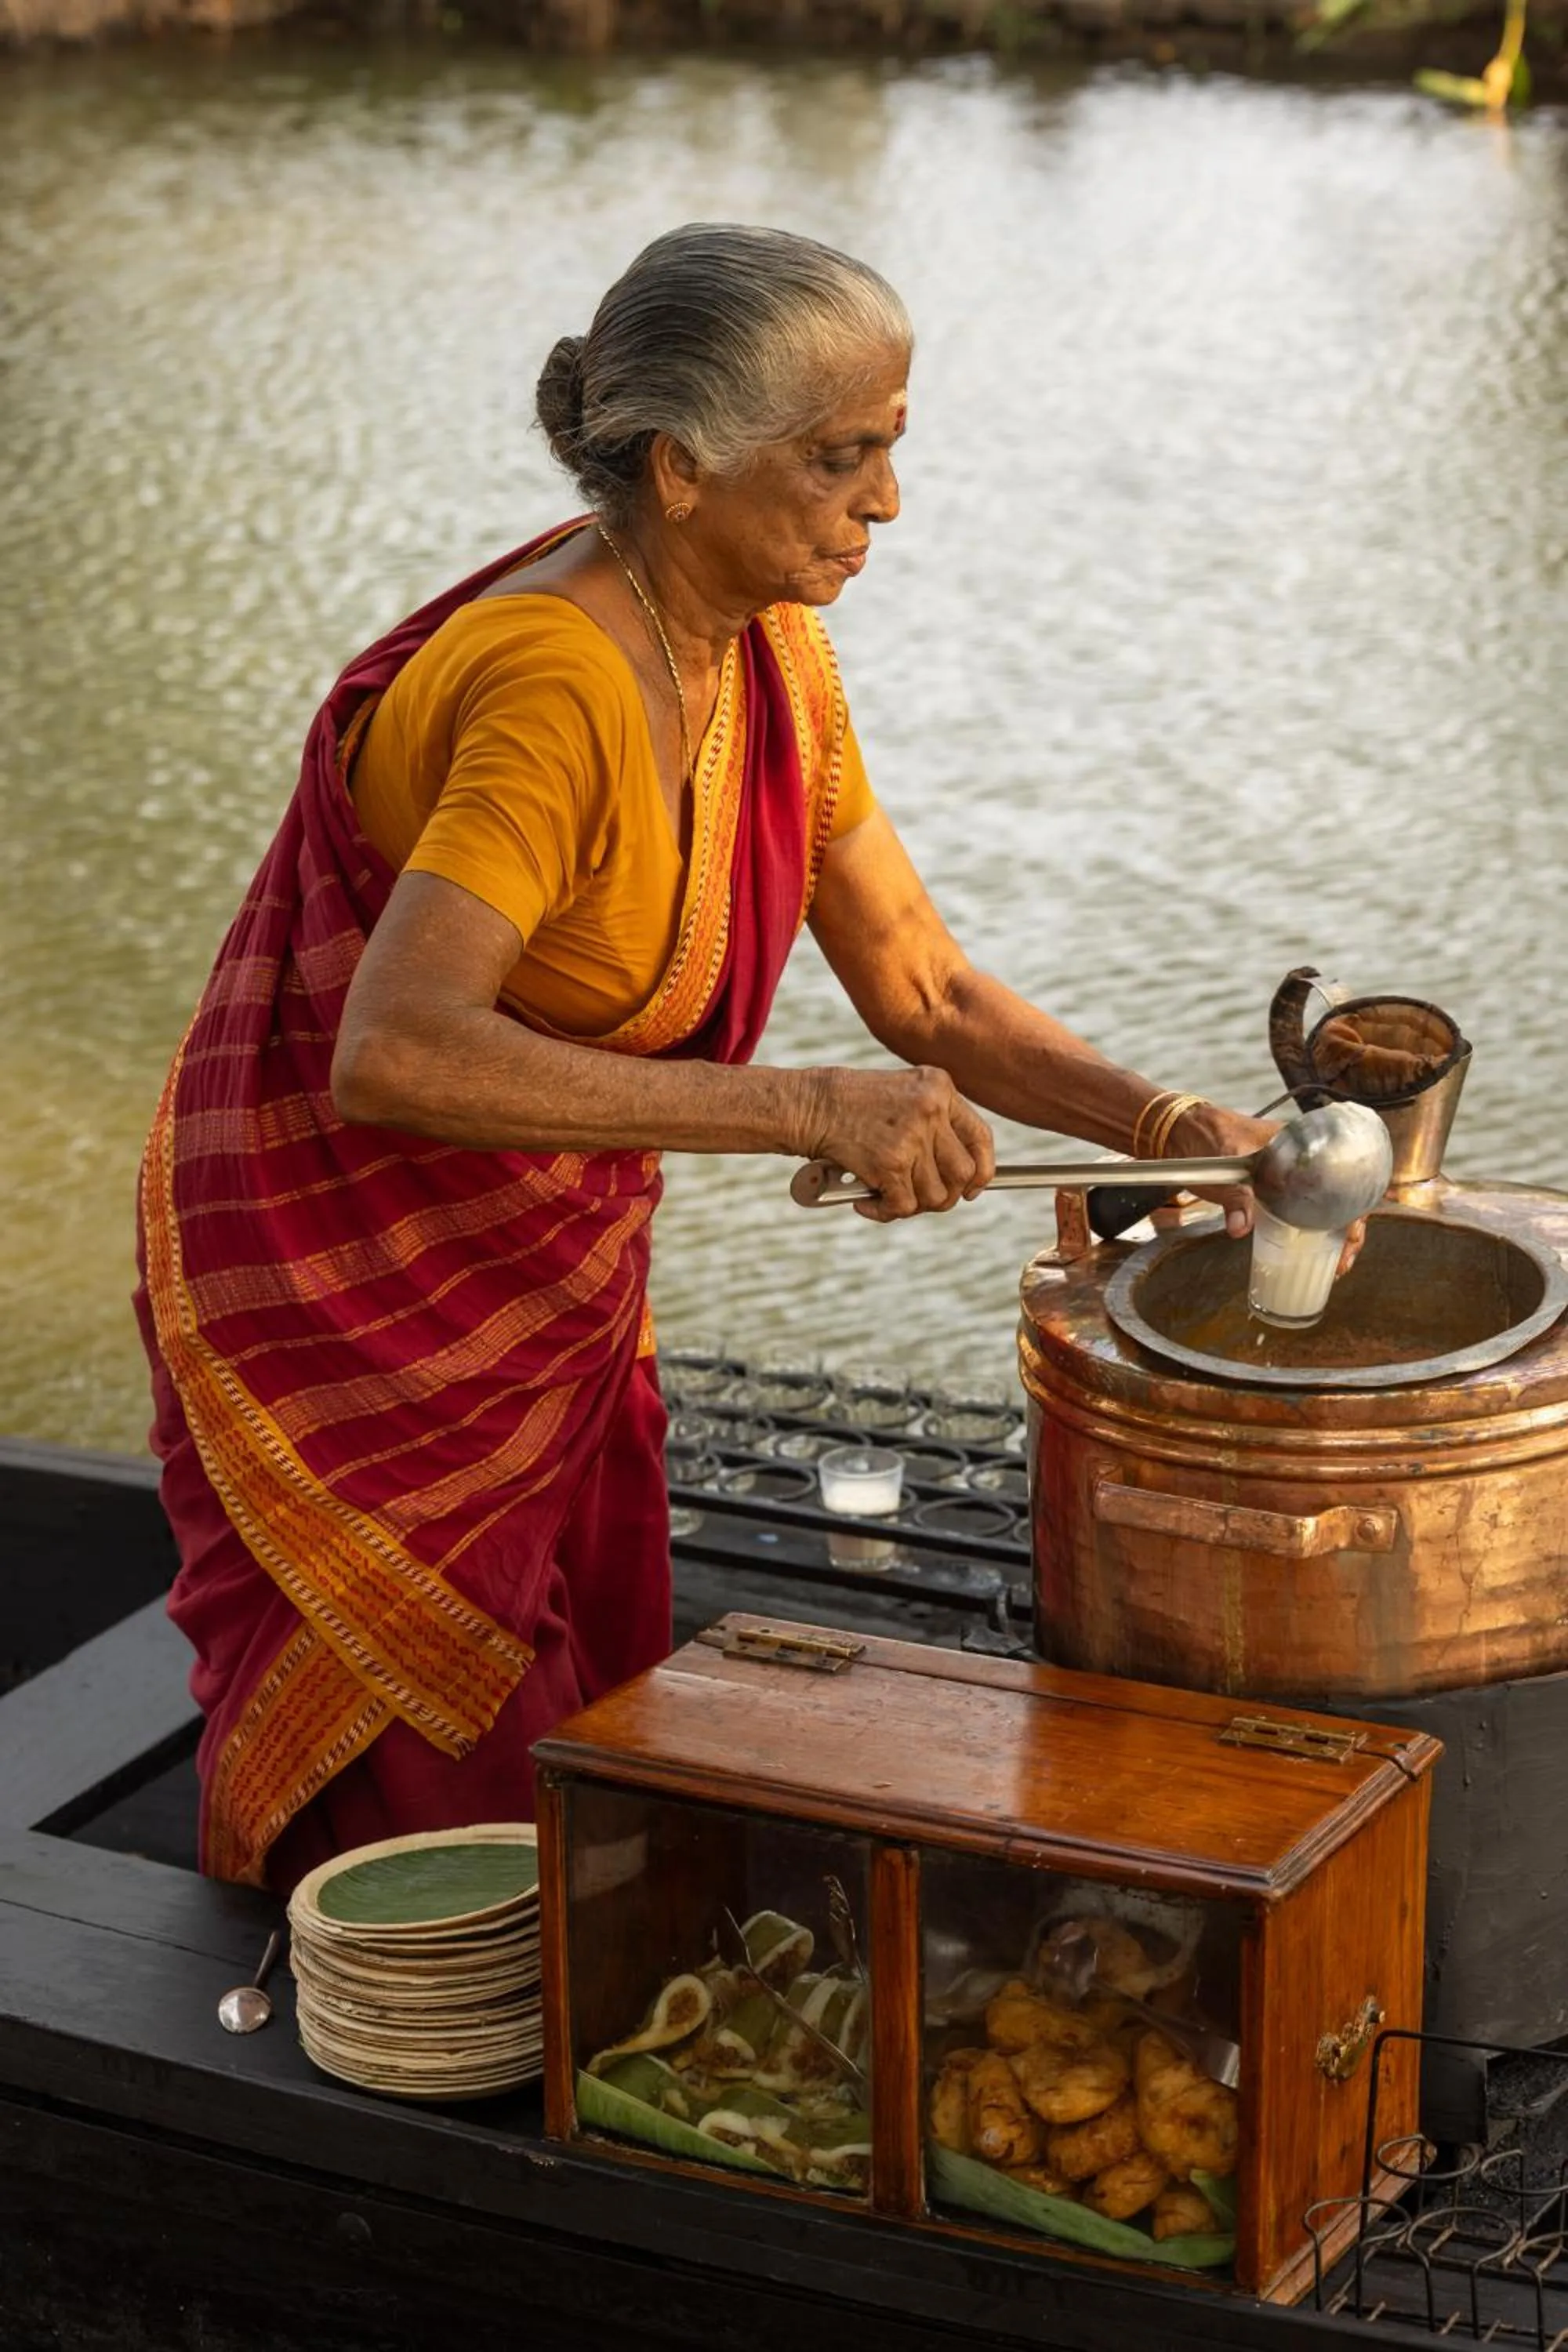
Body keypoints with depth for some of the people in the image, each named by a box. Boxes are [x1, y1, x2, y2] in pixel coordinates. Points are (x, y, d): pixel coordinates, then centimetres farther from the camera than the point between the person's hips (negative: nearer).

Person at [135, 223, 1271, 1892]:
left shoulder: (769, 657, -3)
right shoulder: (556, 687, -30)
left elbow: (927, 996, 3)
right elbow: (394, 1055, -43)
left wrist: (1152, 1118, -13)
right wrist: (805, 1109, -42)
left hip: (553, 1275, 8)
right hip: (350, 1288, -8)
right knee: (442, 1797, 5)